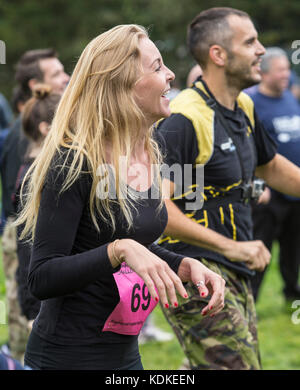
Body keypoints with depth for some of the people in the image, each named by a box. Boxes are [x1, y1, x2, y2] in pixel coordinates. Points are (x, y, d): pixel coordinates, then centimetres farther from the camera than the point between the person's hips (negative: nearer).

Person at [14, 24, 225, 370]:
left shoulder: (148, 156, 4)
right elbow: (41, 279, -21)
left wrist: (186, 266, -1)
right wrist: (120, 250, -33)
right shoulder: (73, 162, -19)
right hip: (67, 356, -7)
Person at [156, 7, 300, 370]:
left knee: (247, 361, 16)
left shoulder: (243, 108, 10)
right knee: (237, 364, -15)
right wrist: (231, 247, -29)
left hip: (235, 275, 9)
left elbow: (270, 166, 28)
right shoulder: (184, 118, -19)